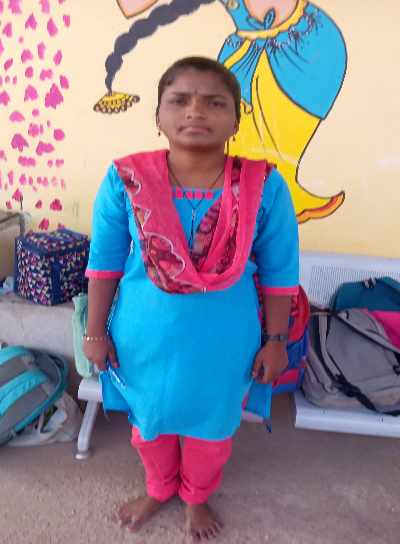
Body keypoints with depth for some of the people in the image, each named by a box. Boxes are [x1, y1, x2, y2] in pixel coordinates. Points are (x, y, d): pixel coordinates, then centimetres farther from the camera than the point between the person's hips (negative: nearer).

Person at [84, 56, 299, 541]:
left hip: (222, 340, 0)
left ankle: (197, 498, 55)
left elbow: (280, 274, -7)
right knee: (149, 421, 24)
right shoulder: (125, 180, -16)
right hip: (144, 337, 1)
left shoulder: (265, 187, -16)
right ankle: (158, 490, 57)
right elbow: (104, 264, -5)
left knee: (210, 427, 22)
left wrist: (275, 341, -1)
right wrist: (96, 331, 0)